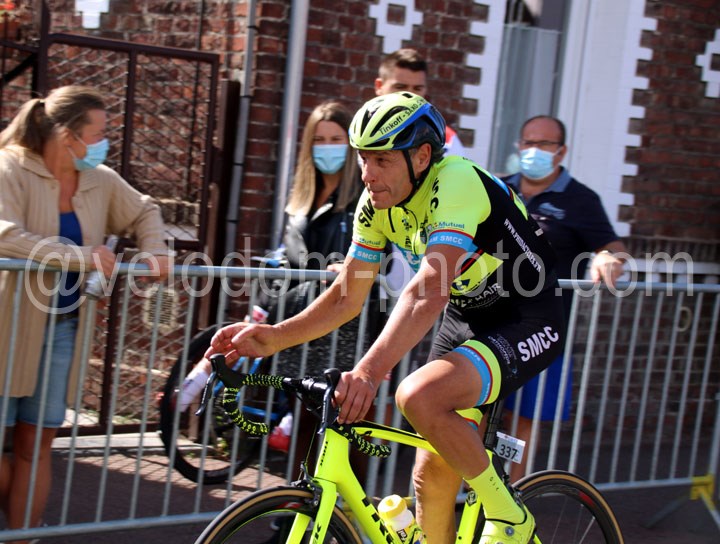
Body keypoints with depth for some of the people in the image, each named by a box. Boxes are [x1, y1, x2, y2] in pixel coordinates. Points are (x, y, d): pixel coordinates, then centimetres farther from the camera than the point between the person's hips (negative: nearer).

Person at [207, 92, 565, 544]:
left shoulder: (456, 184, -28)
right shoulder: (377, 204, -4)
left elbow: (429, 292, -41)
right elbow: (346, 298, 1)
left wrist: (369, 371, -53)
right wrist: (272, 338, -14)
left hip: (526, 322, -8)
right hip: (466, 317, 8)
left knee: (418, 397, -30)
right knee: (434, 471, 3)